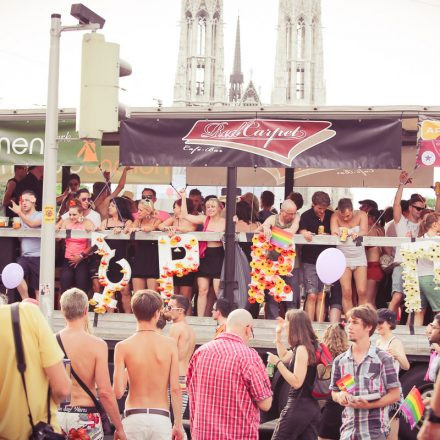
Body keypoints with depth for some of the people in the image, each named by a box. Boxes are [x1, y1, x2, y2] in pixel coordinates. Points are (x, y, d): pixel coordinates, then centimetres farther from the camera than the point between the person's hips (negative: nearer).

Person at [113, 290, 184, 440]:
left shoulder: (123, 347, -3)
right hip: (161, 418, 0)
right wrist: (178, 424, 6)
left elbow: (118, 392, -6)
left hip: (134, 417, 0)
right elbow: (175, 389, -3)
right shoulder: (170, 344, -2)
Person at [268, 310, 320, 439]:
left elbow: (296, 382, -22)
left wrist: (277, 363, -18)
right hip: (312, 406, 9)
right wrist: (278, 334, 26)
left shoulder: (302, 348, -16)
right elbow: (285, 357, 30)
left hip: (298, 406, -9)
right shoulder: (308, 346, 11)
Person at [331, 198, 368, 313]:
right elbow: (334, 233, -16)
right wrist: (339, 235, -40)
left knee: (362, 291, -8)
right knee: (347, 293, -7)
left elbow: (364, 231, -17)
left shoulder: (361, 215, -3)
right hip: (343, 257, 0)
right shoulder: (335, 216, -4)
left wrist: (357, 235, -40)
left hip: (359, 256, 1)